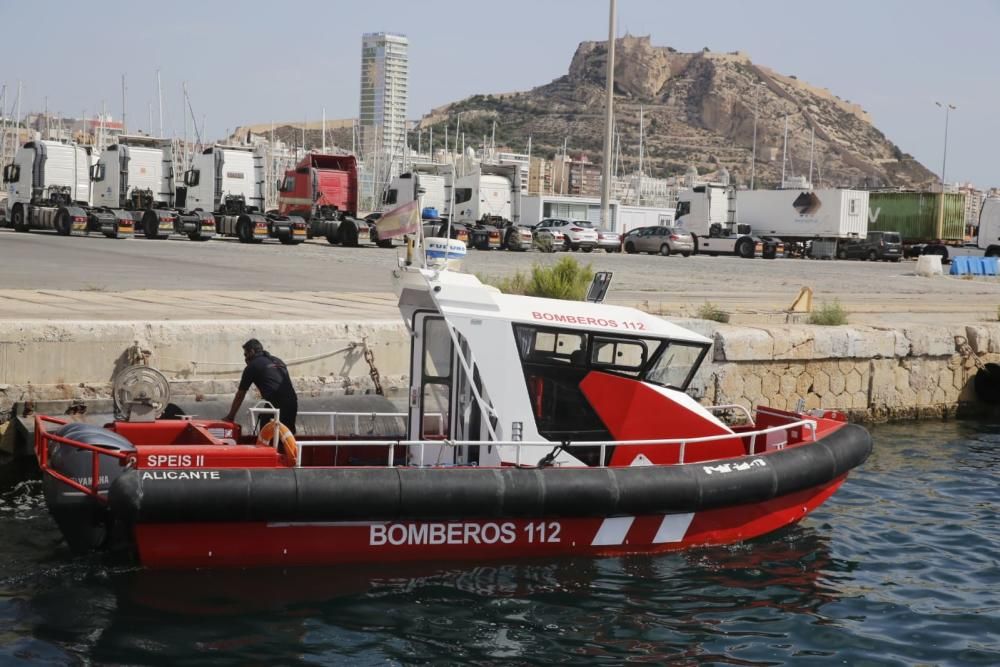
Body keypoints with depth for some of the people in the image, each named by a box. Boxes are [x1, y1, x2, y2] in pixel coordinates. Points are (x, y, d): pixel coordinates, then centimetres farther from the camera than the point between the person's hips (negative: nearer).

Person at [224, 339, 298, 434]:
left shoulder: (252, 366, 9)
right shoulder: (278, 361, 26)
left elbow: (240, 395, 14)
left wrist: (230, 416, 24)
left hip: (274, 405, -6)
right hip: (292, 404, 6)